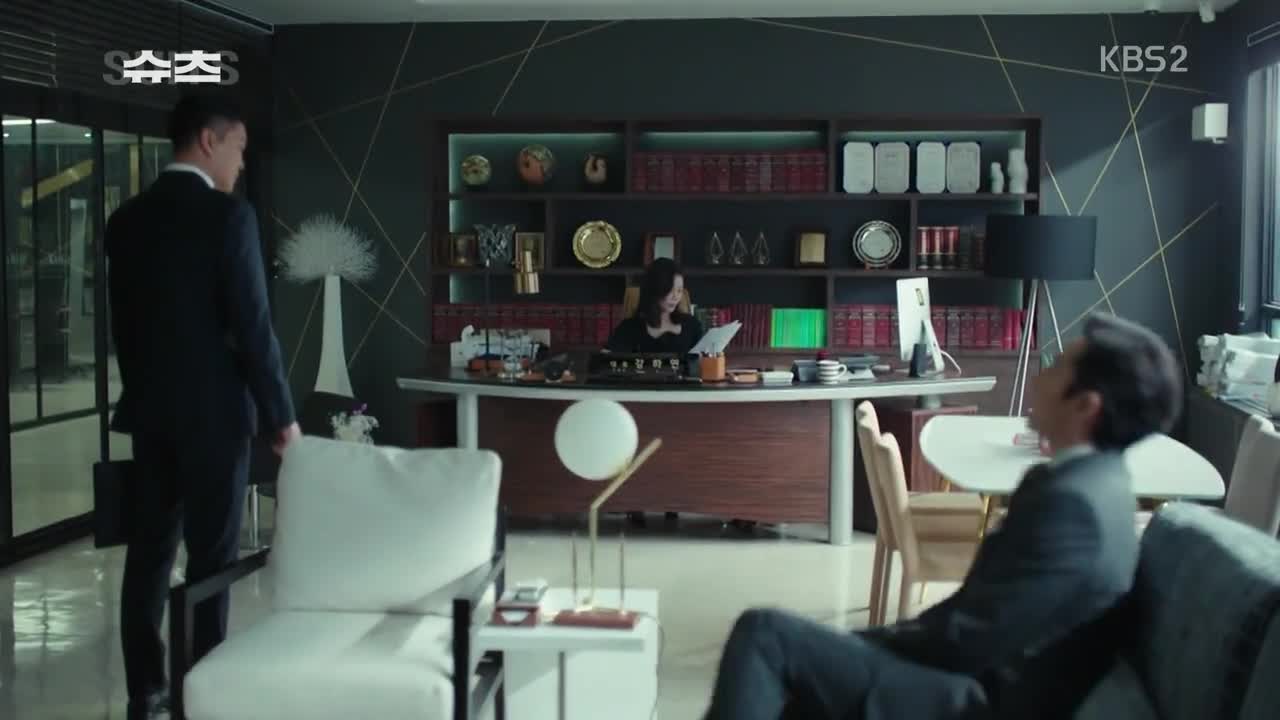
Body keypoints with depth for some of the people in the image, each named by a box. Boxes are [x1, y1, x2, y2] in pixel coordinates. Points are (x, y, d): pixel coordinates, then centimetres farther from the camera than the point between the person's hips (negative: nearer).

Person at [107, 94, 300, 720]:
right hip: (213, 409, -6)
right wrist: (280, 413, -8)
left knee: (149, 548, 11)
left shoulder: (127, 218, 7)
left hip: (148, 409, 7)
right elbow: (253, 324, -15)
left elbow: (121, 319, 13)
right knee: (212, 555, 2)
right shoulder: (227, 213, -13)